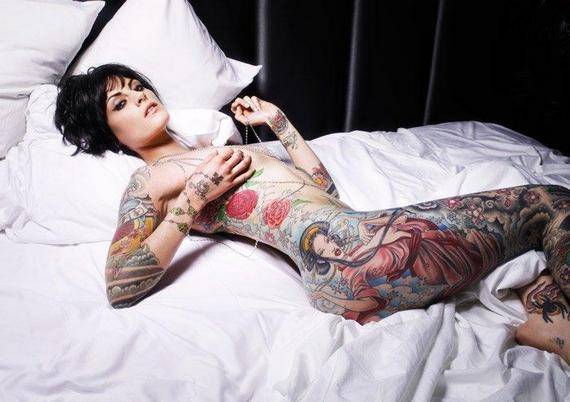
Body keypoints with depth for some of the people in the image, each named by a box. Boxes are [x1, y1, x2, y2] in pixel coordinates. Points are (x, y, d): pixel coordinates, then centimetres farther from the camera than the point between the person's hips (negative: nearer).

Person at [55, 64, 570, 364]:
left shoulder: (214, 145, 28)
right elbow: (120, 287, -10)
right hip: (342, 252, -9)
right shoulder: (147, 182, 8)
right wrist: (195, 196, -10)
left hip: (356, 222, 9)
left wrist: (276, 120, 23)